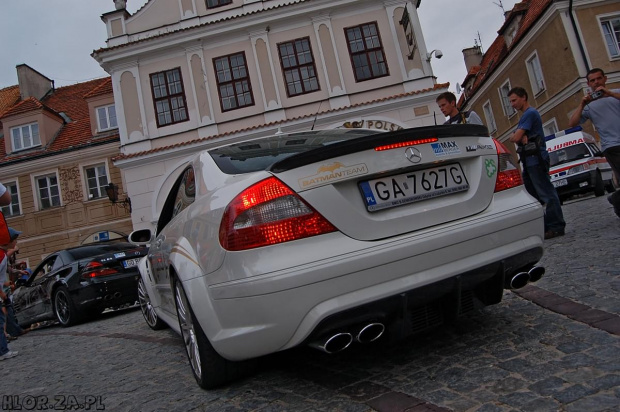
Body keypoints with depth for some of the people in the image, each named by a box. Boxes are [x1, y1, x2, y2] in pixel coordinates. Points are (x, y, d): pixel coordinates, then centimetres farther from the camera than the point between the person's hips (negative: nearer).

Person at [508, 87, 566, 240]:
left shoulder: (530, 113, -9)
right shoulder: (525, 115, 22)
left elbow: (515, 138, -16)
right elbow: (517, 137, 12)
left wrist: (516, 137, 4)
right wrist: (521, 138, -9)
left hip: (536, 160, -10)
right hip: (529, 161, 11)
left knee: (547, 194, -8)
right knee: (534, 196, 12)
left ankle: (556, 226, -6)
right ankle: (543, 226, 17)